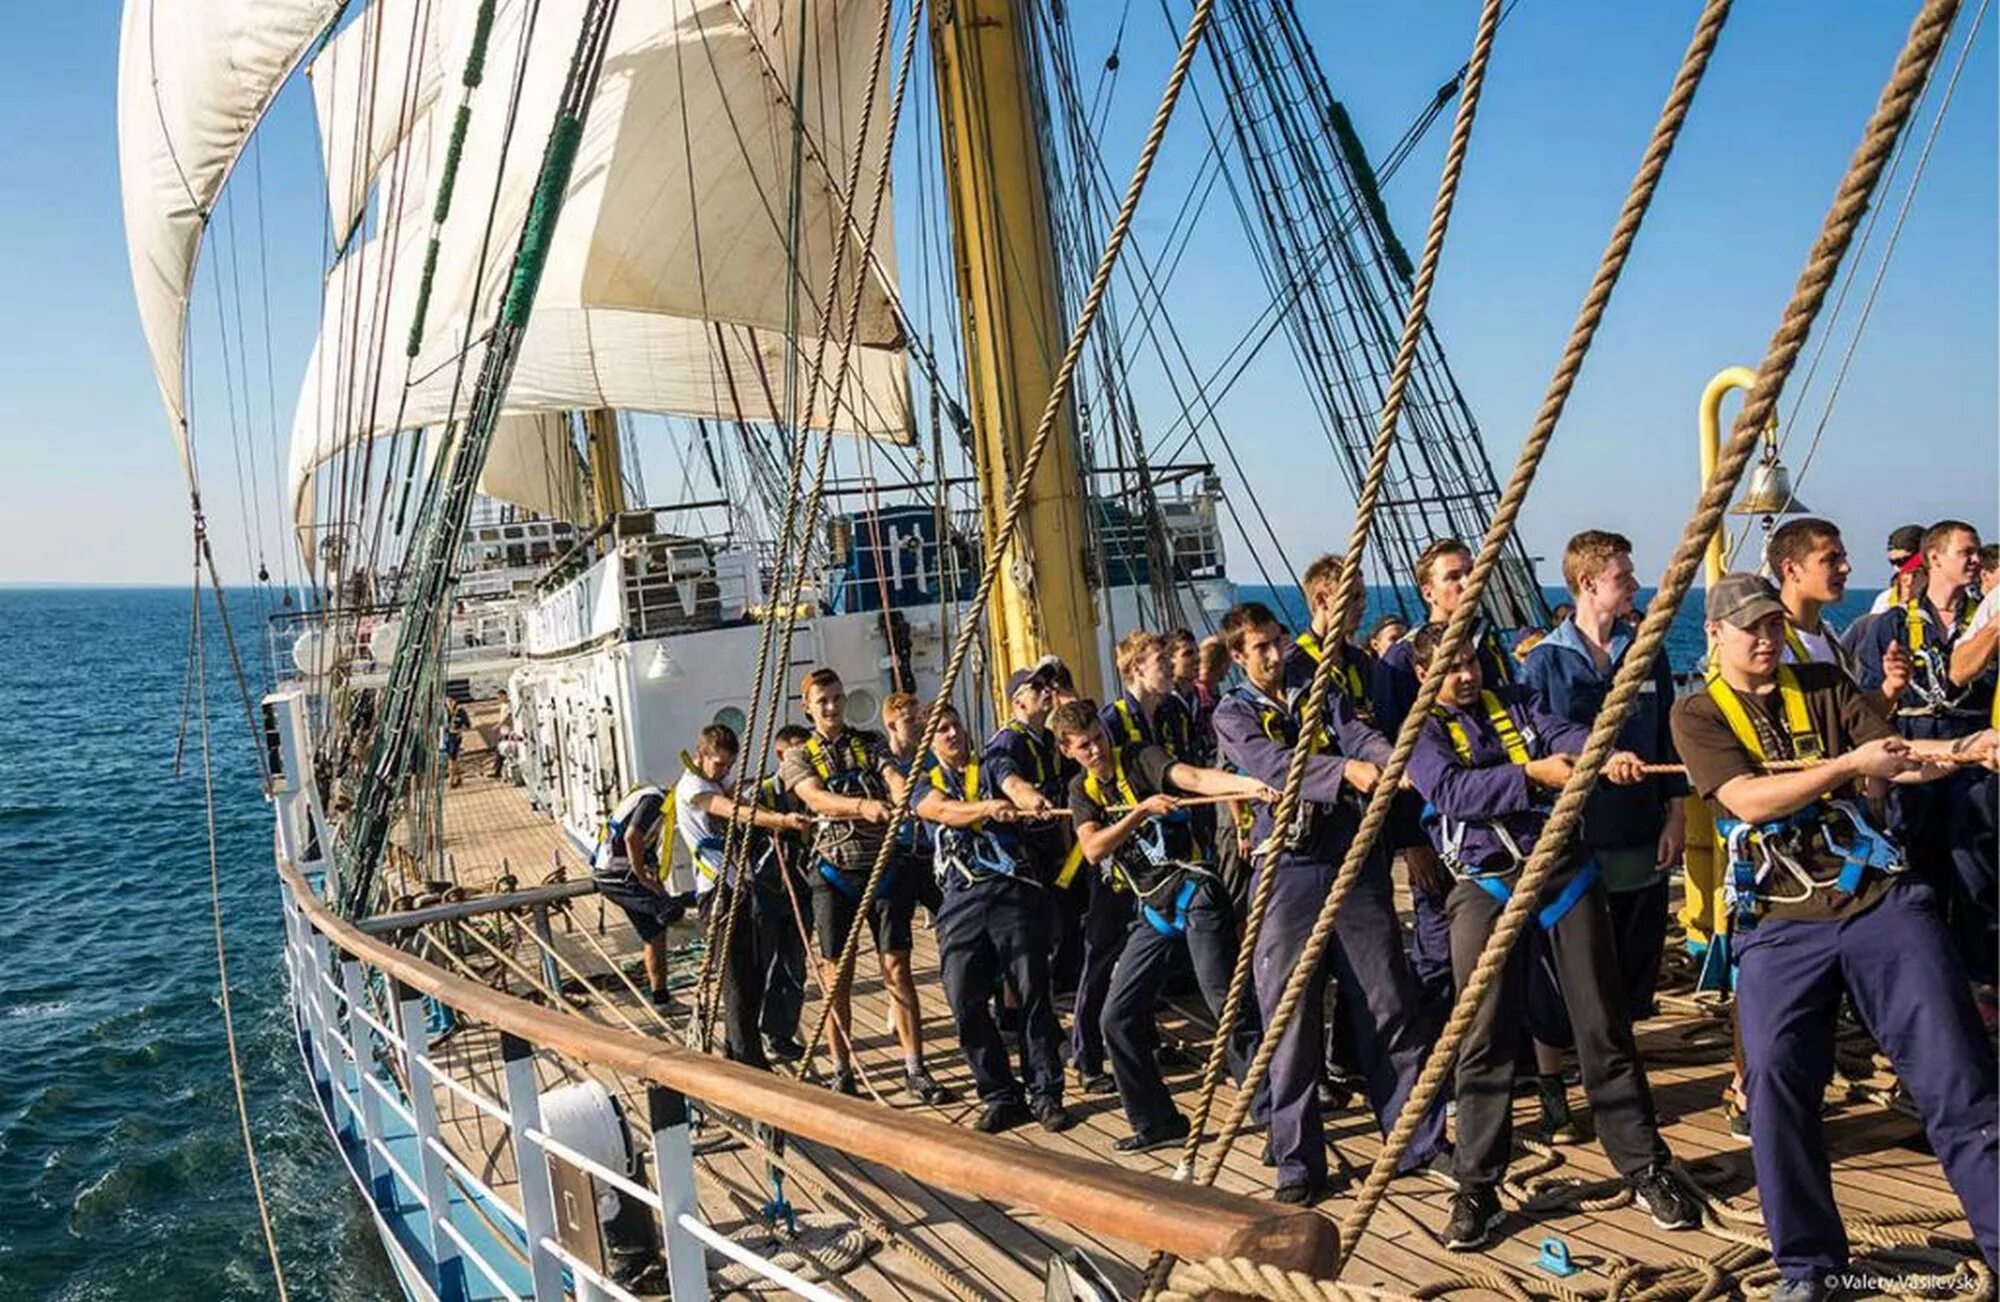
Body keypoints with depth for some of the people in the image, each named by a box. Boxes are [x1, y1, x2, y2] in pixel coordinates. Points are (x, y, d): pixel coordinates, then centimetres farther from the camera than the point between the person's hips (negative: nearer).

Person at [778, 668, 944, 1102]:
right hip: (834, 873, 0)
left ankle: (915, 1069, 4)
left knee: (897, 968, 0)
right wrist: (863, 805, -35)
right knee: (836, 973, 5)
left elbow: (892, 774, -11)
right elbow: (818, 798, -15)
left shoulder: (871, 742, 10)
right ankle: (841, 1071, 16)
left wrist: (902, 793, -36)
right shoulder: (799, 758, 5)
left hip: (884, 866, 1)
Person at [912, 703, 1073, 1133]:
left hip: (1013, 891, -1)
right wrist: (989, 806, -26)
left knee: (1033, 994, -3)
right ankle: (1001, 1097, 12)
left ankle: (1046, 1094, 8)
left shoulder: (990, 771, 19)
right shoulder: (925, 787, 14)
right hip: (960, 902, 1)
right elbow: (944, 811, -7)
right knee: (966, 1003, -2)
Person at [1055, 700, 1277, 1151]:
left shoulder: (1140, 758, -5)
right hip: (1152, 912, 6)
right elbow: (1093, 849, -6)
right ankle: (1157, 1122, 19)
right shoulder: (1081, 790, 10)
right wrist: (1142, 811, -18)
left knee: (1228, 1008, -11)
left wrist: (1250, 784, -42)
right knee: (1118, 1017, 5)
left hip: (1194, 893, -6)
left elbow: (1194, 777, -24)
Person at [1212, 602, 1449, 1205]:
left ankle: (1421, 1140, 18)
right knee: (1292, 1020, 0)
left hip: (1354, 861, 3)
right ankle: (1298, 1162, 11)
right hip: (1288, 872, -2)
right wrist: (1346, 769, -31)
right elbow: (1275, 765, -14)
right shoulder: (1233, 715, 7)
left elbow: (1363, 738, -3)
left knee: (1392, 1006, 4)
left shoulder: (1323, 697, 17)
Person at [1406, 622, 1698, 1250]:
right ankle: (1476, 1187, 9)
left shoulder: (1515, 700, 12)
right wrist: (1531, 774, -21)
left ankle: (1646, 1167, 18)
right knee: (1484, 1037, -2)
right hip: (1486, 884, -2)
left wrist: (1606, 754, -29)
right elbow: (1450, 790, -14)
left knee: (1603, 1025, 5)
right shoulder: (1422, 730, 5)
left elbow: (1564, 733, -8)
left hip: (1563, 867, 2)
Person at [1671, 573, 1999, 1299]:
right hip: (1781, 922, -2)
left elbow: (1898, 760, 1)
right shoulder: (1697, 716, 2)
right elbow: (1750, 800, -12)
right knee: (1776, 1081, -7)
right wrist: (1851, 763, -21)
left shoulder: (1825, 687, 11)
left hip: (1882, 897, 2)